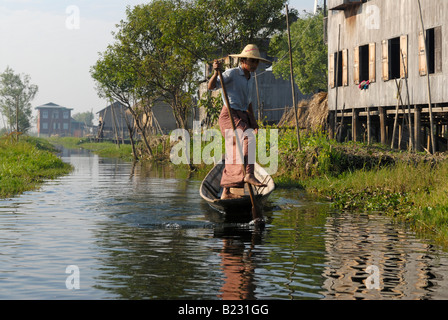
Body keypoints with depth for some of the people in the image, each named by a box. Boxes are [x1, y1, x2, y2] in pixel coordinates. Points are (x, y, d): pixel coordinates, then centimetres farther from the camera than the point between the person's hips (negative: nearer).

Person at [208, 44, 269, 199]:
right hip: (229, 115, -8)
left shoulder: (251, 80, 16)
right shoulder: (231, 74, -8)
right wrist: (216, 72, -36)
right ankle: (249, 174, -42)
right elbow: (211, 86, -19)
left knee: (233, 157, 7)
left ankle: (226, 192, 11)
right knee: (248, 138, -32)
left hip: (242, 117, 8)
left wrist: (254, 122, 16)